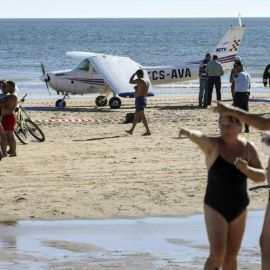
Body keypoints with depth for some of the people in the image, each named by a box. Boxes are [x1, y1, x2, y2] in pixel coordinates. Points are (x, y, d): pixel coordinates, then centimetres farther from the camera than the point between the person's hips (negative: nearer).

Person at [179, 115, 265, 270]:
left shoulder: (249, 148, -4)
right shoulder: (213, 145, -16)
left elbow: (262, 177, -6)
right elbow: (200, 137, -40)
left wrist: (246, 169, -28)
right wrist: (189, 133, -64)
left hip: (239, 209, 4)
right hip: (216, 209, -4)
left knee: (231, 256, 11)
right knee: (217, 255, -15)